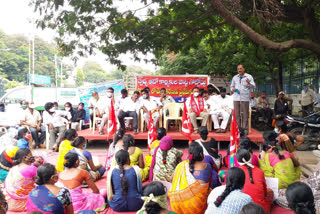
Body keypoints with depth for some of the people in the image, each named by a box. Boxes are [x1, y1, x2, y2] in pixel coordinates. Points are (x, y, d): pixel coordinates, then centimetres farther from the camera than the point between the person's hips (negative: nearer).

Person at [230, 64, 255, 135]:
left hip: (245, 98, -3)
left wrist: (249, 83, -20)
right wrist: (232, 89, 2)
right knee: (237, 114, 3)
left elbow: (253, 86, 0)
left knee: (245, 114, -4)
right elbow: (232, 86, 25)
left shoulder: (249, 77, 7)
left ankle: (245, 129, 2)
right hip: (236, 98, 3)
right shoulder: (235, 77, 18)